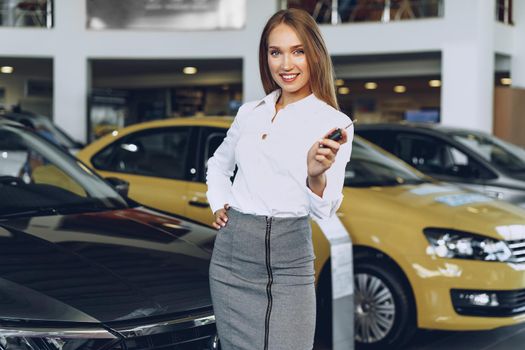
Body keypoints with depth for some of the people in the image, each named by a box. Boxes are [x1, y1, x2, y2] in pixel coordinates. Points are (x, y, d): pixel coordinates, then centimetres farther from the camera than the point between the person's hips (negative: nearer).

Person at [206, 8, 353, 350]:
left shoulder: (333, 123, -4)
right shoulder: (249, 113, 9)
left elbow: (325, 210, -13)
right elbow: (218, 165, 27)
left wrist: (316, 176, -33)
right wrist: (219, 205, 11)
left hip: (288, 260, -4)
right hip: (230, 255, 4)